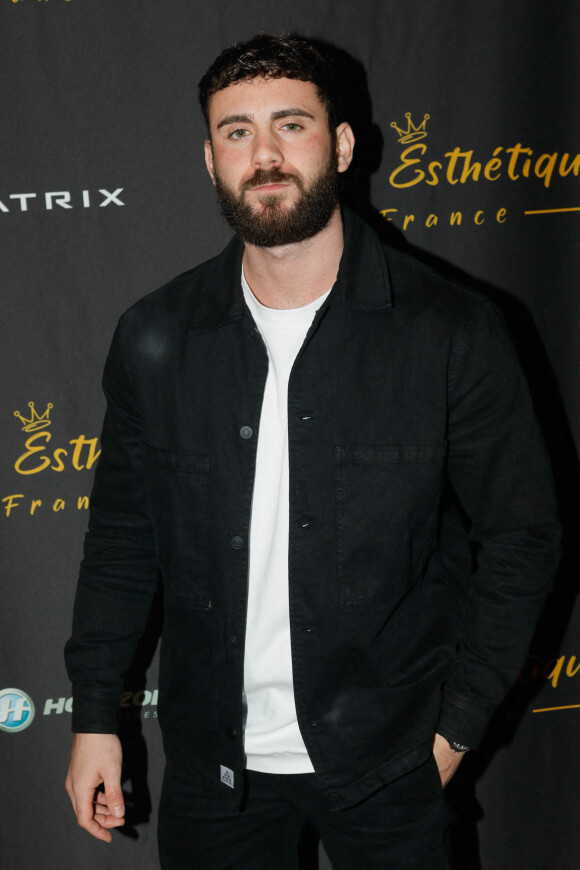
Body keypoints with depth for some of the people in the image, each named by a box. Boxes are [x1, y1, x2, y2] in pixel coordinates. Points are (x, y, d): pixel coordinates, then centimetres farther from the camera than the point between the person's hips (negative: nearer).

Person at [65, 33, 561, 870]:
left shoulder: (453, 334, -11)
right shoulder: (154, 338, -3)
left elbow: (520, 536, -4)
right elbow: (122, 535, 6)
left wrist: (459, 723, -5)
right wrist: (94, 714, 5)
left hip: (386, 763, -2)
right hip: (212, 758, 2)